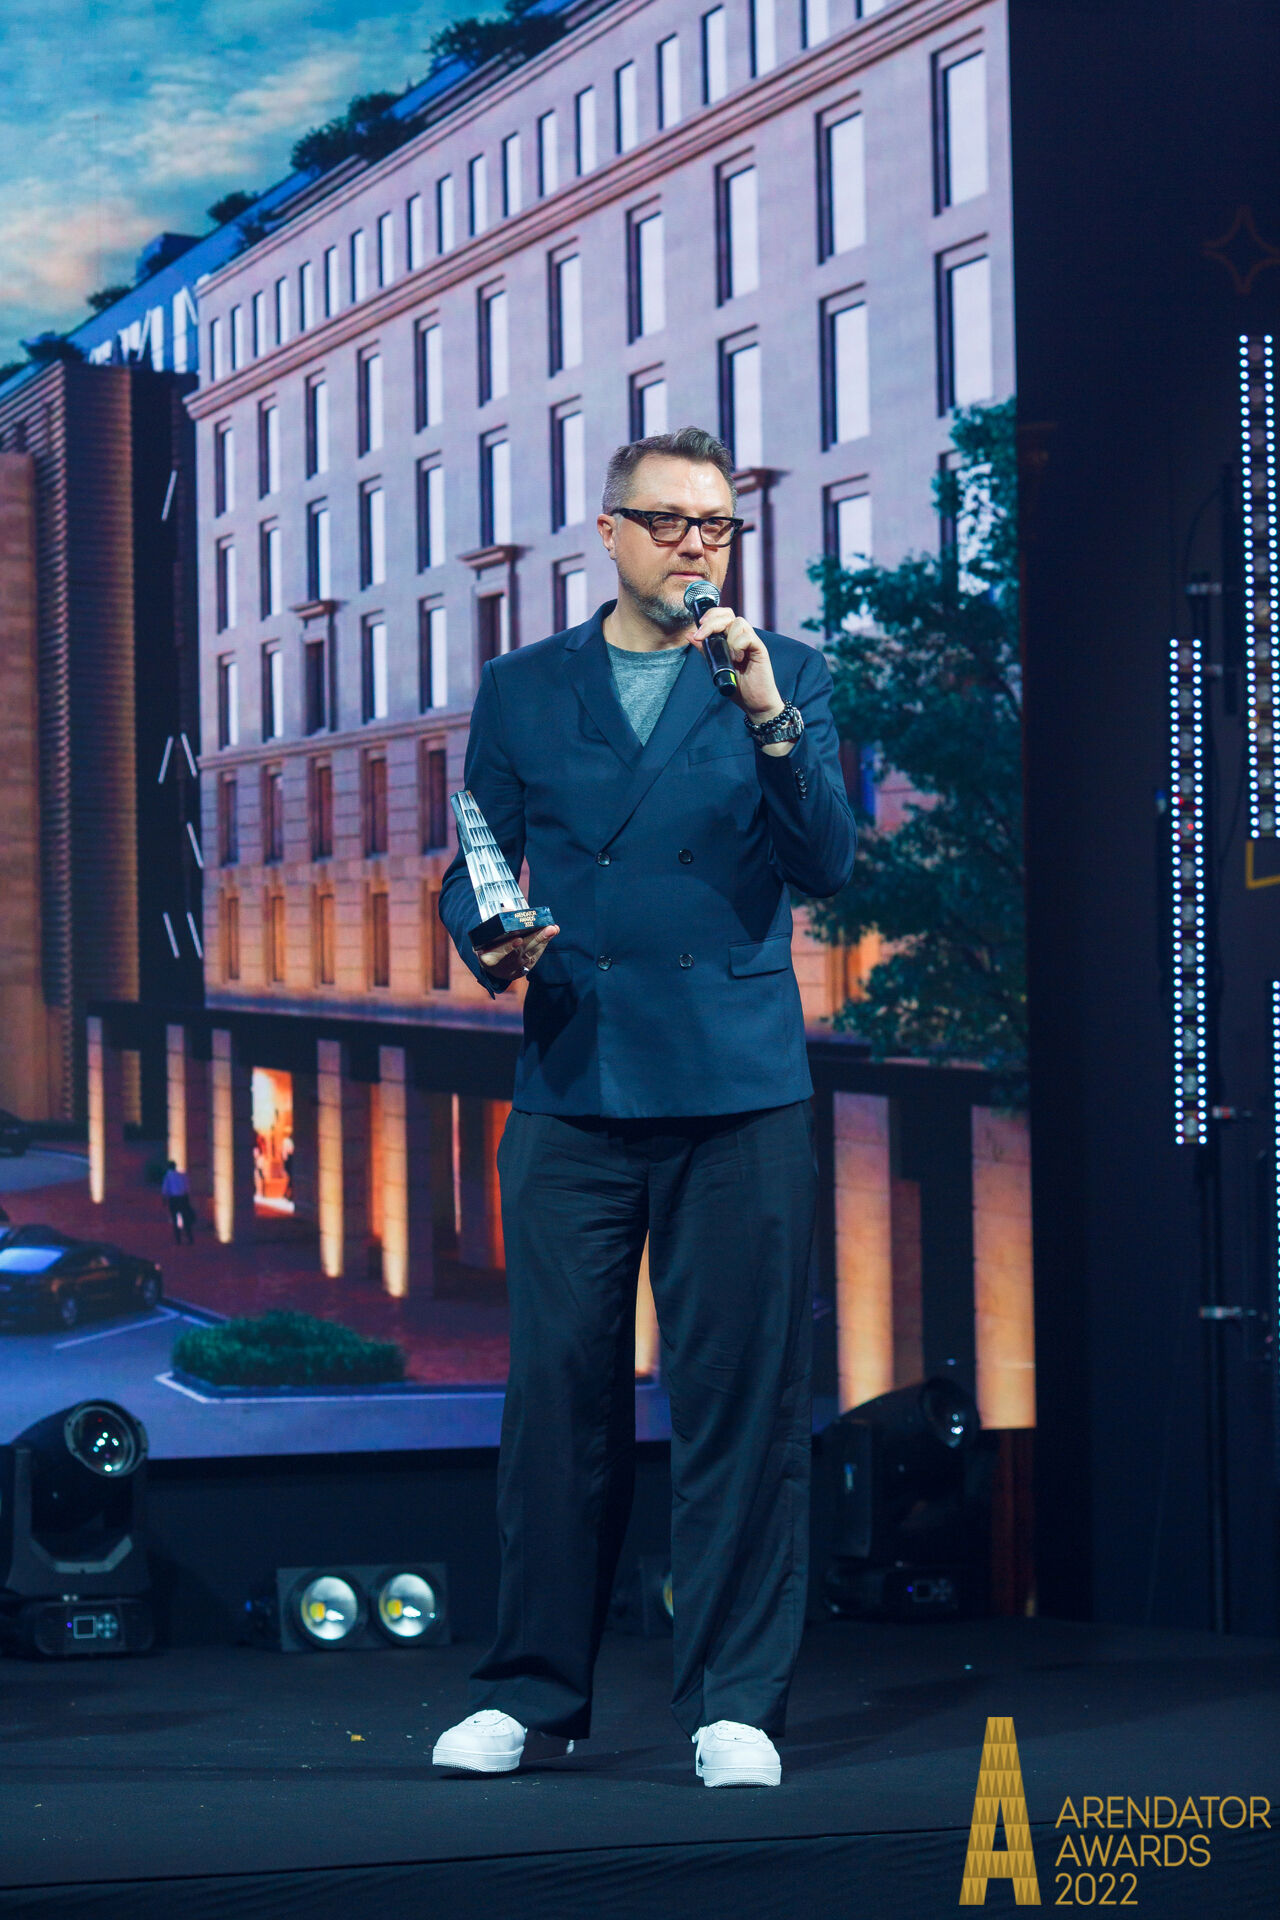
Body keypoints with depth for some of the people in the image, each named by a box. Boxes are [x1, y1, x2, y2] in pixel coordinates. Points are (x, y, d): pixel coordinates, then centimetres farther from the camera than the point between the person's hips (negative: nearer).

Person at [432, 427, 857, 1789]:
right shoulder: (523, 690, 14)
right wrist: (485, 942, -7)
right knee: (559, 1391, 0)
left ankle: (734, 1701, 7)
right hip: (571, 1087, 1)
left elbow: (826, 864, -1)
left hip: (735, 1088, -1)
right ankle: (532, 1691, 12)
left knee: (739, 1398, -1)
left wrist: (769, 719, -14)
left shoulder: (786, 677, 9)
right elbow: (475, 865, 15)